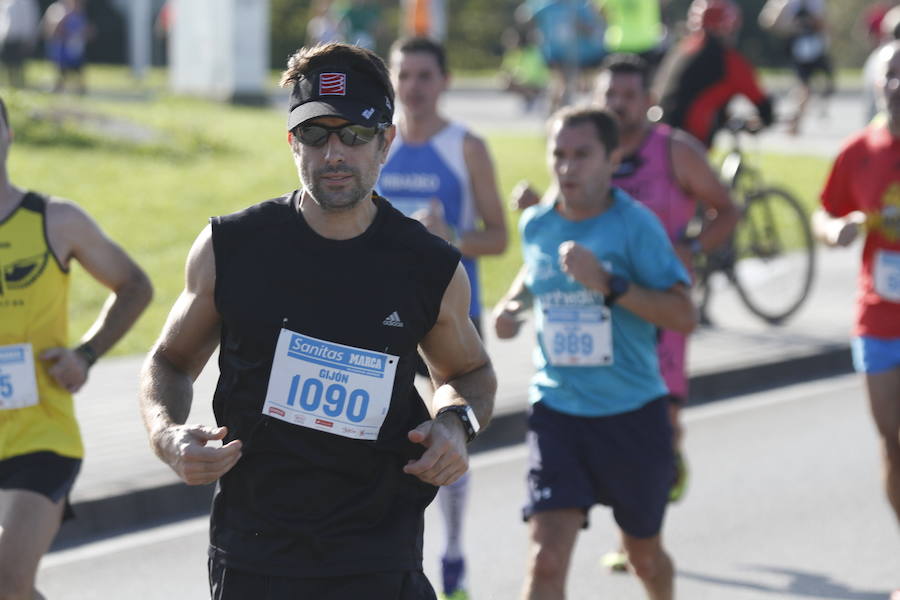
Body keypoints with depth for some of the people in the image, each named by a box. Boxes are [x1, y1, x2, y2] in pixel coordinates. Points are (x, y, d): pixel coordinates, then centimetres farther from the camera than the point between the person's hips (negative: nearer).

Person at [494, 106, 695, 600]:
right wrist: (513, 301, 4)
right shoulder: (536, 225, 1)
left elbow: (684, 316, -19)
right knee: (546, 559, -14)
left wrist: (608, 283, -29)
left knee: (643, 554, 18)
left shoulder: (635, 225, -13)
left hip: (632, 413, -2)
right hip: (556, 410, 2)